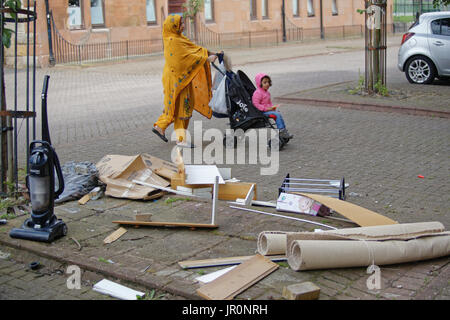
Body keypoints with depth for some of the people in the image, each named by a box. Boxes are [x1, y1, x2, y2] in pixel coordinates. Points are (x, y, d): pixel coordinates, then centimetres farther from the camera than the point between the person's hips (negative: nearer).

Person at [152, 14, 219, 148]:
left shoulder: (178, 37, 11)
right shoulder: (172, 41, -19)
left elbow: (192, 47, 12)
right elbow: (187, 56, -22)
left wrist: (209, 53, 3)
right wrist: (207, 59, -19)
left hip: (182, 76, 10)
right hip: (177, 78, -10)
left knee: (175, 105, 18)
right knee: (181, 105, -3)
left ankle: (160, 127, 28)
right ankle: (181, 139, 5)